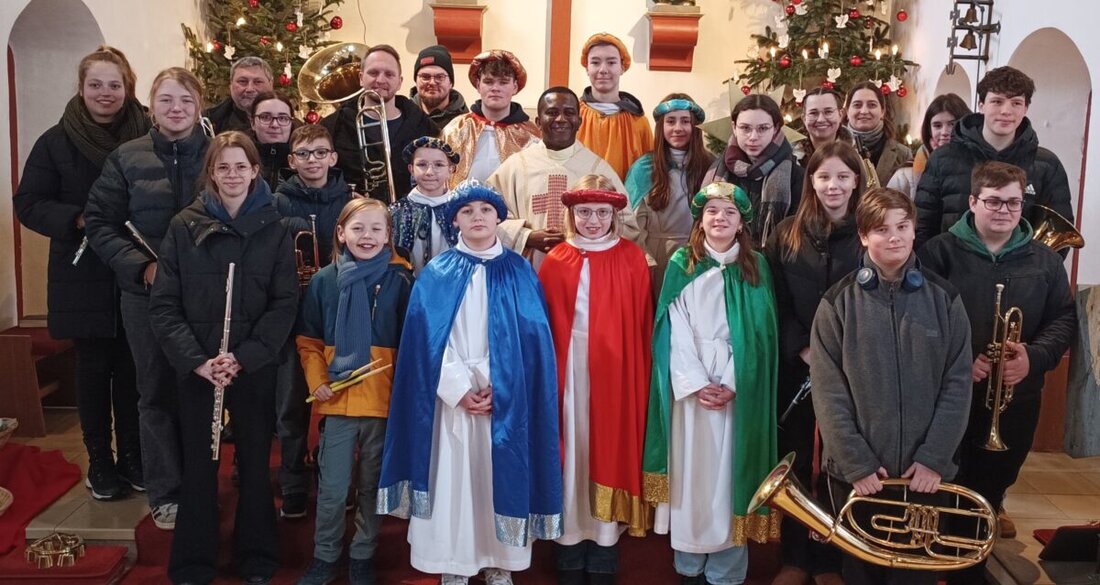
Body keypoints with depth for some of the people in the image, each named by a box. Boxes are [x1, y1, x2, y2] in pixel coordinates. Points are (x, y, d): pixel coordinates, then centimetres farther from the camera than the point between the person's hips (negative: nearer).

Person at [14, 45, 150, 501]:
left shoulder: (148, 137, -2)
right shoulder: (56, 142, -1)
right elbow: (28, 204, -1)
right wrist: (78, 220, -16)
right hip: (82, 277, 0)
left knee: (132, 367, 8)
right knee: (94, 366, 9)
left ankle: (132, 455, 26)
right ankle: (99, 462, 24)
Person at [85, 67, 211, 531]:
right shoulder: (127, 158, 2)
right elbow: (99, 224, 1)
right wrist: (142, 266, -12)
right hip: (147, 295, 0)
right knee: (157, 392, 8)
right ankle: (165, 493, 20)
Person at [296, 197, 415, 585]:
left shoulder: (400, 280, -3)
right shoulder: (325, 280, 1)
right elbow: (308, 341, 7)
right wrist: (317, 381, -5)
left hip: (384, 401, 0)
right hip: (337, 401, 1)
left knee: (372, 485, 12)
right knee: (332, 487, 7)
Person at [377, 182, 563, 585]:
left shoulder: (519, 272, 6)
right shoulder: (437, 273, 4)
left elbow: (531, 338, -1)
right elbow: (429, 339, -2)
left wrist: (498, 387, -12)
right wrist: (459, 389, -12)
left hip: (507, 396, 0)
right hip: (451, 395, 0)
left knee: (501, 476, 4)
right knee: (452, 476, 1)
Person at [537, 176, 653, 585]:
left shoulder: (632, 259, 1)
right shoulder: (555, 261, 3)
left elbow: (642, 325, 0)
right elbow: (543, 325, 3)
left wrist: (639, 375, -4)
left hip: (615, 371, -1)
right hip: (570, 371, 1)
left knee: (609, 451, 5)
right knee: (572, 451, 6)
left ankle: (604, 550, 19)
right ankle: (570, 548, 20)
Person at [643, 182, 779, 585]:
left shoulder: (756, 267, 5)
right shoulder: (681, 265, 3)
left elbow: (758, 334, -1)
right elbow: (675, 331, -3)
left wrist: (732, 384, -11)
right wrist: (696, 382, -13)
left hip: (740, 388, 1)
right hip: (690, 384, 0)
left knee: (730, 472, 3)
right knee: (691, 470, 4)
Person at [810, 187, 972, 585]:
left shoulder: (945, 299, 1)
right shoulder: (838, 303, -4)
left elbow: (958, 384, -1)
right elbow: (828, 392, -7)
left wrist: (934, 458, -9)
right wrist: (856, 463, -12)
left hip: (924, 470, 1)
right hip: (855, 471, -1)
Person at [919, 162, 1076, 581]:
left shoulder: (1044, 260, 6)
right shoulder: (940, 252, -5)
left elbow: (1064, 318, 7)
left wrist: (1034, 357, -11)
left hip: (1016, 398, 3)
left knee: (990, 491, 15)